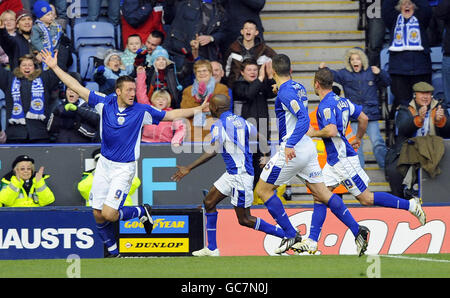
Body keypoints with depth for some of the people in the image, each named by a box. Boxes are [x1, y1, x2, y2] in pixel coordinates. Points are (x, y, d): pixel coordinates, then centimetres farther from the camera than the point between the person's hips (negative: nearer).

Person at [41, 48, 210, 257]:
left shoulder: (141, 111, -6)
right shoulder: (105, 103, -3)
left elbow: (171, 115, 1)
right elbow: (77, 88, -1)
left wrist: (197, 110, -6)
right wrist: (55, 67, -4)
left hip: (124, 169, -3)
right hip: (104, 165, 3)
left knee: (109, 214, -15)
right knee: (98, 216, 2)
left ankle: (141, 212, 13)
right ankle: (113, 251, 21)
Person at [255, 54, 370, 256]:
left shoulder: (285, 92, -15)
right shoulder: (299, 87, 11)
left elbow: (304, 119, -25)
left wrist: (289, 145, -31)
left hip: (292, 151, -9)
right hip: (307, 147, 9)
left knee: (263, 190, 3)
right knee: (322, 194, 9)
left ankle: (291, 235, 0)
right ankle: (357, 230, -1)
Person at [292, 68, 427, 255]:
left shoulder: (326, 105, -17)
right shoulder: (341, 100, 11)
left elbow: (332, 131, -30)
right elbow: (363, 118, 18)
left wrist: (314, 133, -13)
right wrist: (358, 139, 31)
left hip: (342, 159, -10)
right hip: (334, 160, 10)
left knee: (366, 198, -4)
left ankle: (411, 205, 2)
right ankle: (311, 243, 3)